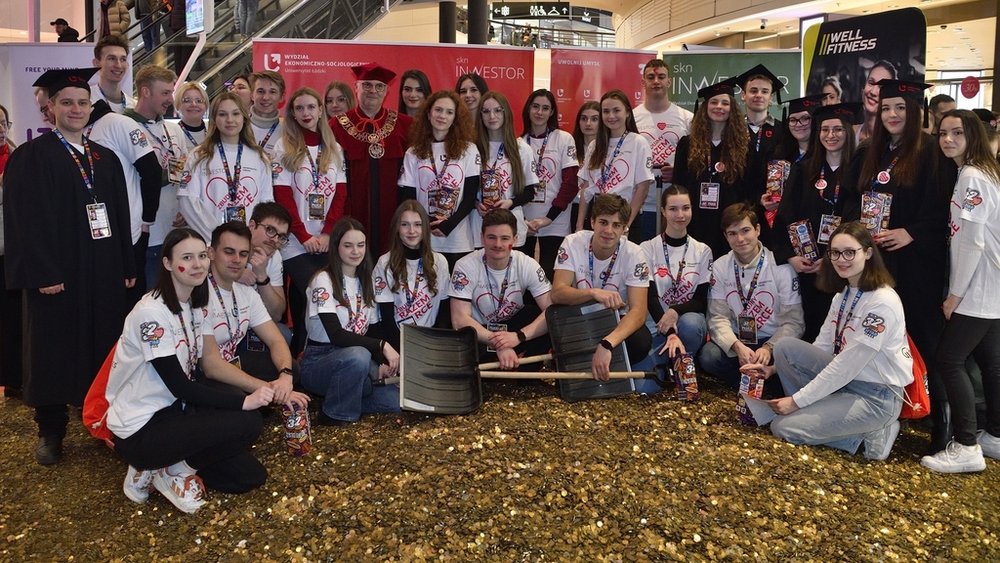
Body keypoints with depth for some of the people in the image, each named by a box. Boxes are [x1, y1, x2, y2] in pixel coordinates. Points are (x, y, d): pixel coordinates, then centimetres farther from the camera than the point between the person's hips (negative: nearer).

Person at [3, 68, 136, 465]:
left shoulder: (106, 158, 12)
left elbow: (121, 215, 11)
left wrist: (127, 267, 7)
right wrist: (42, 274, -18)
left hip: (104, 273, 5)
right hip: (56, 273, -4)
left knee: (103, 348, 10)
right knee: (54, 350, 4)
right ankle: (50, 431, 17)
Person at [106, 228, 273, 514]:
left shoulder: (195, 306, 6)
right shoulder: (152, 313, -21)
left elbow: (210, 364, 6)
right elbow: (179, 385, -22)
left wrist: (262, 389, -5)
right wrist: (244, 401, -26)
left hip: (174, 411, 8)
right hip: (140, 430, -8)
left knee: (250, 476, -2)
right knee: (248, 423, -21)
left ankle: (170, 468, 10)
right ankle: (172, 468, -3)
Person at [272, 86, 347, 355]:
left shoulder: (334, 149, 13)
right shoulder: (284, 147, 2)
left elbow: (341, 194, 6)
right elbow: (283, 197, -5)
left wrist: (327, 233, -7)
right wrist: (304, 236, -12)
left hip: (328, 241, 4)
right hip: (296, 241, -4)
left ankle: (299, 349, 13)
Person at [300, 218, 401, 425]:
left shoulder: (365, 282, 9)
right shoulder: (324, 281, -11)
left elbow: (374, 331, 7)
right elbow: (336, 335, -21)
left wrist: (381, 364, -12)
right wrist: (382, 346, -25)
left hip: (356, 360, 6)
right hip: (320, 360, -5)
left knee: (397, 400, -17)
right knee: (358, 356, -39)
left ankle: (345, 398, 7)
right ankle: (336, 414, -14)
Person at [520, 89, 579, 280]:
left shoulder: (564, 139, 0)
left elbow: (570, 182, -5)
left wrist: (549, 217, -11)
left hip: (554, 223, -2)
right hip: (522, 223, 2)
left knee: (549, 275, -1)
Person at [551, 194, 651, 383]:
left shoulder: (633, 255, -17)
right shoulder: (573, 243, -14)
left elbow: (638, 311, -27)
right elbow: (557, 294, -23)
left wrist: (607, 344, -45)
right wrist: (593, 293, -44)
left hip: (617, 322, 0)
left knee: (641, 340, -32)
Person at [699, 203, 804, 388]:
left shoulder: (781, 266, -7)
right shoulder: (719, 267, 1)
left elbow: (793, 321, -9)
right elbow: (718, 317, -5)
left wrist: (769, 348, -27)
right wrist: (737, 346, -25)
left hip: (773, 342, -2)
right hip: (735, 340, 2)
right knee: (709, 355, -29)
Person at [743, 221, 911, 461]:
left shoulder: (882, 302, -21)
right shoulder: (844, 294, 7)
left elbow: (848, 364, -22)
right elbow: (823, 346, 7)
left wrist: (797, 400, -18)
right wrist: (774, 367, -3)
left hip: (876, 397, -8)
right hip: (844, 379, 8)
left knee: (782, 427, -14)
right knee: (786, 347, -10)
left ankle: (870, 433, -1)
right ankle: (814, 413, -2)